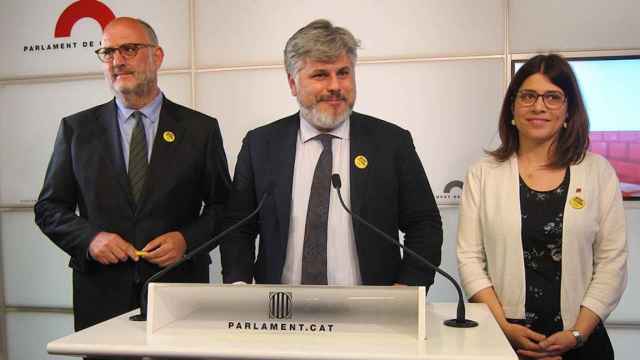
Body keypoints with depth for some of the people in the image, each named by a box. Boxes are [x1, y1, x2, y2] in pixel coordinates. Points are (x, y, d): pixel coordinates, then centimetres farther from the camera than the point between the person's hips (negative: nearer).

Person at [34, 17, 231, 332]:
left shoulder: (201, 128, 1)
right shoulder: (76, 128, 5)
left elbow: (223, 207, 4)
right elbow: (49, 208, 7)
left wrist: (187, 239, -13)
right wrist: (89, 239, -11)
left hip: (180, 292, 0)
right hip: (101, 295, 1)